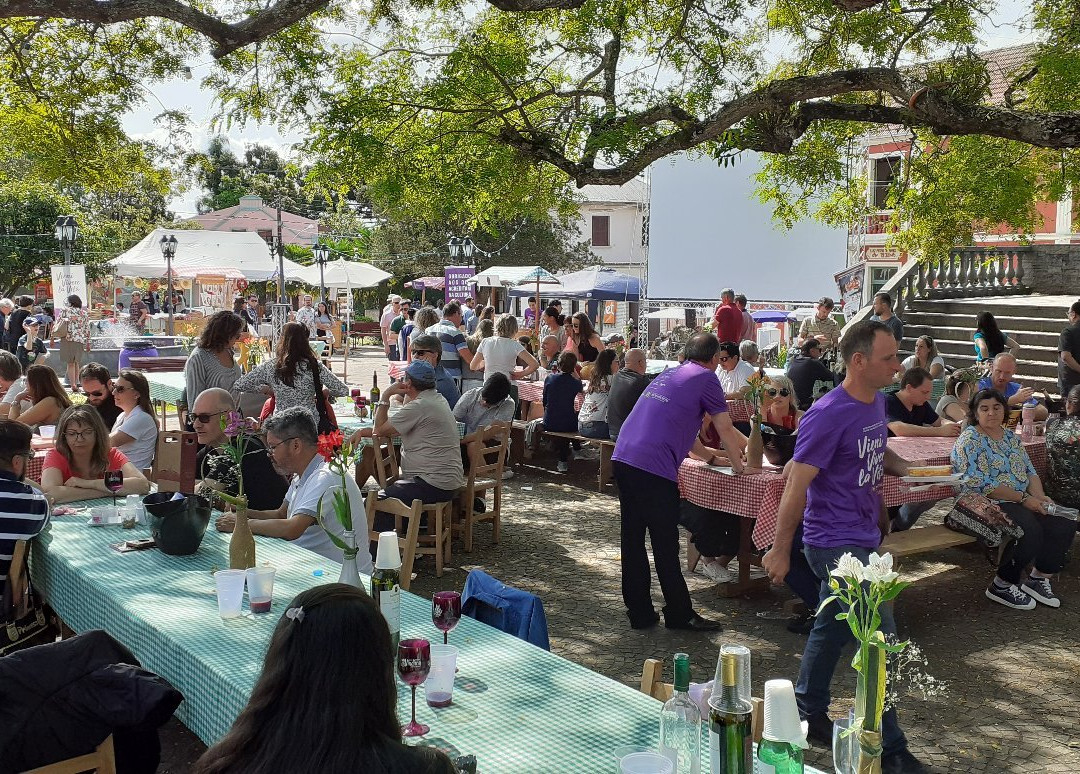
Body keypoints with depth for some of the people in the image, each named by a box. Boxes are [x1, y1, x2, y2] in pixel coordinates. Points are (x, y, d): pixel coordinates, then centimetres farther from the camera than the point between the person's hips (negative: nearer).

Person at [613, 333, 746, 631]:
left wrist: (707, 453, 42)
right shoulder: (706, 378, 2)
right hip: (654, 467, -8)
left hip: (623, 458, 8)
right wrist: (737, 462, 21)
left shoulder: (668, 374, 24)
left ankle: (639, 613, 20)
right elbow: (726, 430, 4)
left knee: (632, 539, 11)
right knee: (665, 545, 2)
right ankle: (679, 614, 12)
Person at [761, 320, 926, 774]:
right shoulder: (828, 415, -21)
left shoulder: (877, 402, 5)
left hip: (861, 539, 9)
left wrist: (901, 466, 8)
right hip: (835, 544, -9)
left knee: (832, 627, 19)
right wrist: (780, 551, -16)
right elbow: (796, 485, -19)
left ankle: (808, 714, 34)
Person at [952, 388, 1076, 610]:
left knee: (1064, 524, -11)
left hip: (1023, 504, 8)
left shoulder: (1011, 437, 17)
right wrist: (1023, 498, -16)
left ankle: (1039, 578, 4)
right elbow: (981, 485, -18)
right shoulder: (969, 441, -10)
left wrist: (1039, 496, -2)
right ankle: (1002, 586, -12)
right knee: (1030, 530, -30)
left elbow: (1030, 471, 19)